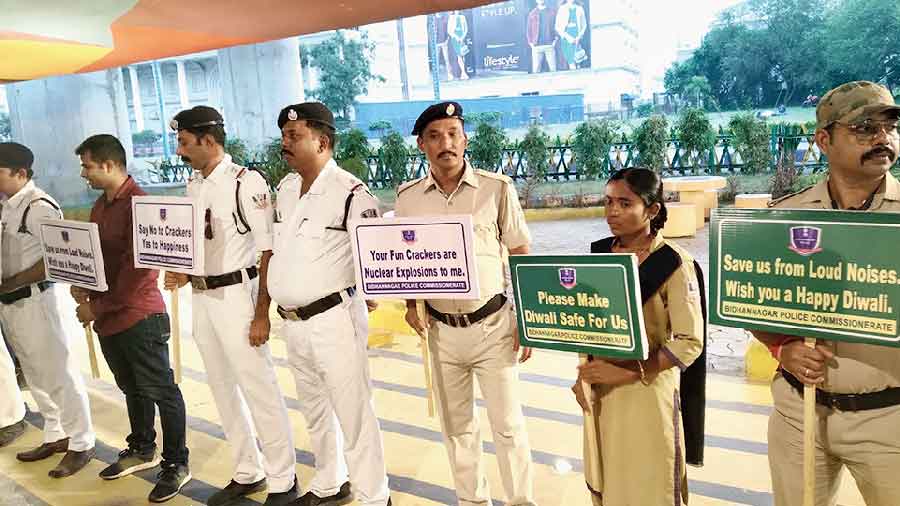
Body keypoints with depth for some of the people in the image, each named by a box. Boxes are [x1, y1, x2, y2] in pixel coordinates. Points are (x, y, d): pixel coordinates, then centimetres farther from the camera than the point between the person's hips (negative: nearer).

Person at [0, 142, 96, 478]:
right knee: (35, 375, 18)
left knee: (59, 373, 0)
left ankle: (81, 444, 13)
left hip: (33, 301, -8)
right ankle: (56, 436, 32)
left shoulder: (40, 207, -15)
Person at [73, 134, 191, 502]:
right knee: (132, 388, 21)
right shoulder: (100, 205, 12)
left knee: (161, 391, 2)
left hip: (139, 317, -9)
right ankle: (142, 450, 38)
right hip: (108, 318, 9)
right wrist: (83, 284, 1)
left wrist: (98, 306, -15)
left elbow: (139, 267, -20)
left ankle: (176, 464, 14)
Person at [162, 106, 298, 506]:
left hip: (236, 294, -8)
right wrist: (183, 273, 0)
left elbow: (269, 252, -15)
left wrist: (262, 314, -17)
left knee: (259, 389, 1)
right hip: (202, 298, 8)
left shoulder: (246, 182, -13)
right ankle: (247, 473, 33)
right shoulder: (193, 185, 10)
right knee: (223, 390, 16)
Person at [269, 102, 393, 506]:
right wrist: (262, 311, 18)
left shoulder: (350, 192, -14)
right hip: (293, 322, 8)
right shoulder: (285, 190, 9)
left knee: (353, 411, 2)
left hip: (334, 318, -8)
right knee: (314, 409, 21)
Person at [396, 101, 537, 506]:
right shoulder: (407, 197, 0)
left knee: (507, 425, 7)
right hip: (441, 330, 3)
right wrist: (411, 304, -5)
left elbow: (521, 257, -2)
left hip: (493, 325, -2)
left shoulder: (497, 188, -7)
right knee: (457, 426, 16)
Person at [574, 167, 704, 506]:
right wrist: (584, 374, -1)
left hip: (647, 391, -5)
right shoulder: (599, 252, 3)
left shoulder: (674, 263, -14)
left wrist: (626, 372, -21)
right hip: (599, 389, 5)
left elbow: (689, 343, -18)